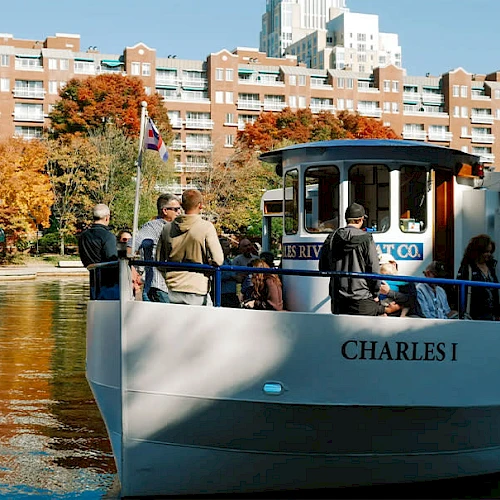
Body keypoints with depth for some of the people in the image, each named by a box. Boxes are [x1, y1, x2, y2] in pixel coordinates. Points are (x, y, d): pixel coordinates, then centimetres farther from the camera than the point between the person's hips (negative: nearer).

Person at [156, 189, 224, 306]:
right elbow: (218, 260, -11)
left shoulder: (167, 228, 6)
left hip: (173, 291, 5)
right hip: (197, 290, -4)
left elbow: (159, 261, 11)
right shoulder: (206, 227, -8)